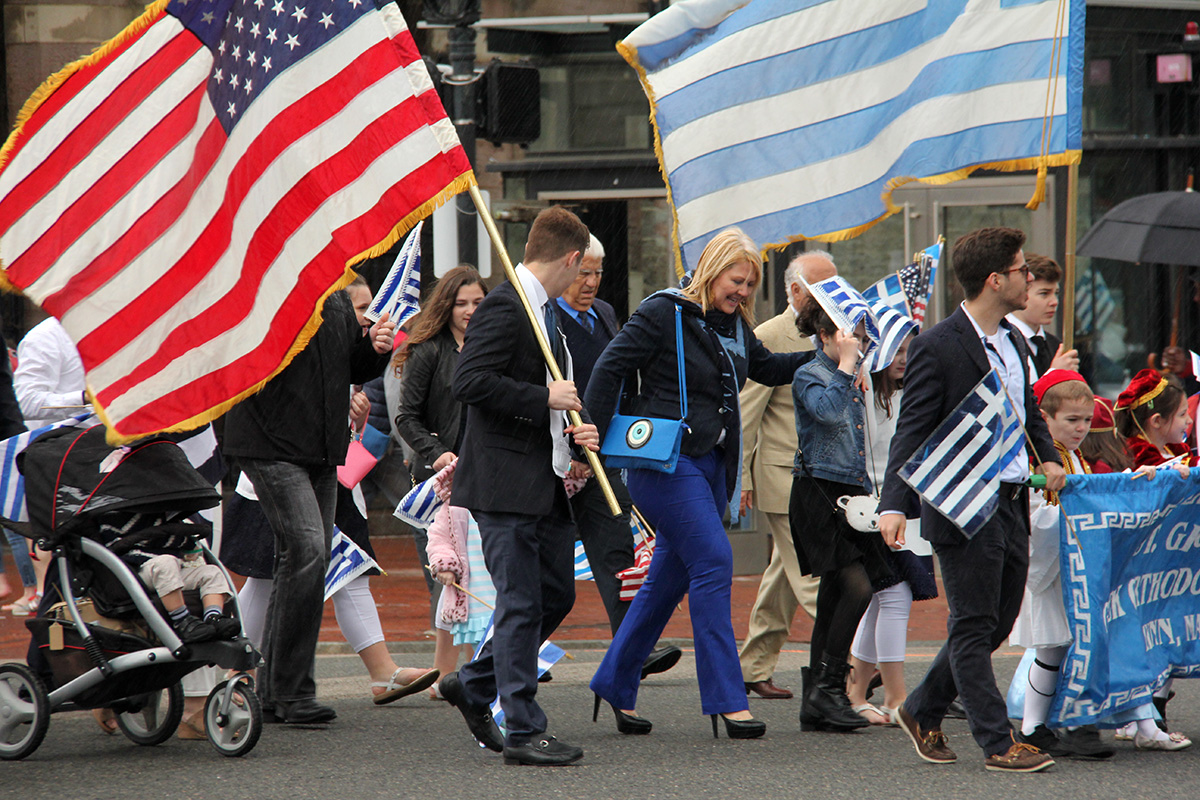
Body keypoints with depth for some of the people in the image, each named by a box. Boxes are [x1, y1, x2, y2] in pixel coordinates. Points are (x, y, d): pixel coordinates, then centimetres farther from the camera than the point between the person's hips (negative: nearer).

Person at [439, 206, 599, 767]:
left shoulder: (545, 311, 18)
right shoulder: (504, 307, -13)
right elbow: (469, 382, -23)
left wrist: (576, 427, 7)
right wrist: (544, 399, -19)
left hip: (546, 483, 10)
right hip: (506, 482, -10)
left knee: (557, 594, 13)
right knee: (521, 605, -7)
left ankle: (471, 686, 27)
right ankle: (523, 731, -3)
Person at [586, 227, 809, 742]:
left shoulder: (734, 325, 14)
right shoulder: (663, 314, -9)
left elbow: (767, 368, 30)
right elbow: (609, 370, -10)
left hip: (712, 464, 8)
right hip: (666, 462, -8)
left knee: (669, 578, 10)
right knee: (713, 563, -16)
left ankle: (615, 684, 22)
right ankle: (725, 699, -16)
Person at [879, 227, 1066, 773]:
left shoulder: (1012, 342, 12)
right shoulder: (937, 347, -13)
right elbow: (912, 432, -15)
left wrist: (1049, 459, 6)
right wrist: (894, 505, -25)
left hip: (1012, 506, 9)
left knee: (997, 624, 14)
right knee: (974, 628, -1)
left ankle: (923, 711, 28)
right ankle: (997, 744, 2)